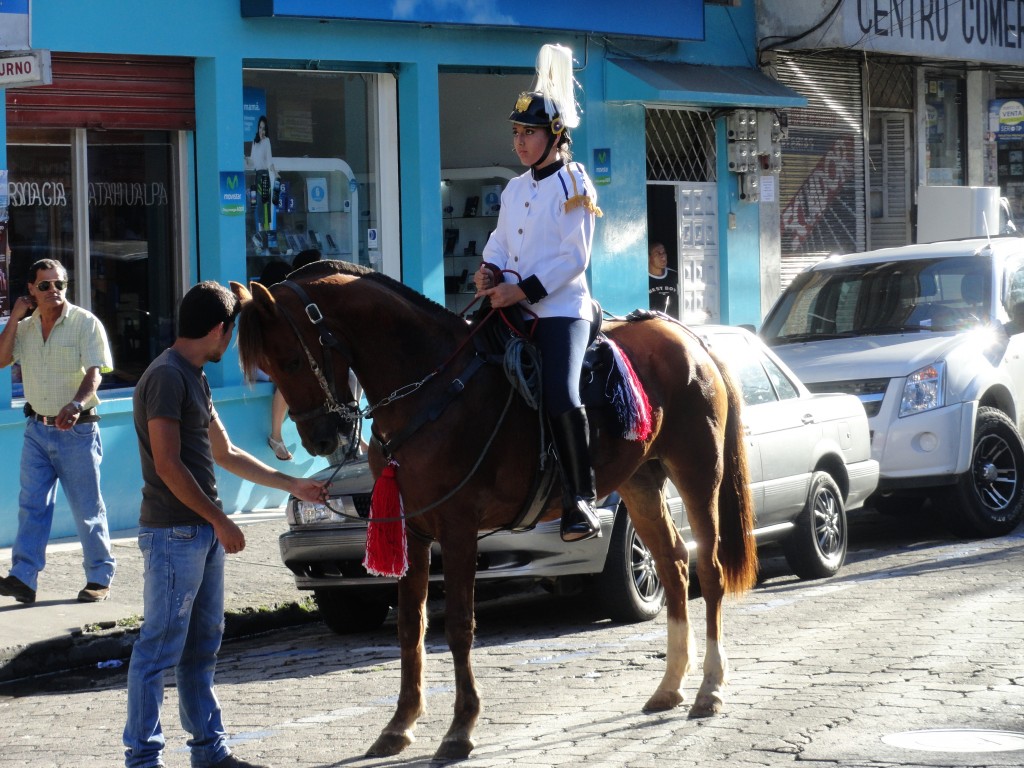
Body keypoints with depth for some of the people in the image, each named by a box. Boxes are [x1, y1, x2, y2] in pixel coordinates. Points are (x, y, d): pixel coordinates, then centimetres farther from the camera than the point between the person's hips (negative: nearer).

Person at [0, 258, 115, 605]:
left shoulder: (86, 323, -9)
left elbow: (94, 373, -18)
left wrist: (76, 405, -36)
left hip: (77, 430, -5)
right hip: (37, 429, 5)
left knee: (88, 508, 2)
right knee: (31, 504, -2)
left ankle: (99, 578, 12)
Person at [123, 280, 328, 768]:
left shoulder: (193, 377, 16)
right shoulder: (167, 376, -14)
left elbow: (225, 454, 25)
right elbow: (168, 465, -20)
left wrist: (293, 485, 28)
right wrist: (221, 522, -16)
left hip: (203, 533, 10)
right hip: (173, 533, -10)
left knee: (201, 647, 14)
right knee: (160, 648, -6)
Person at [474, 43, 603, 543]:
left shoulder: (574, 186, -7)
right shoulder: (515, 189, 15)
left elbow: (574, 258, -13)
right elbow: (501, 239, 21)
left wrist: (525, 290, -20)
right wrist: (489, 269, -2)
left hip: (560, 308, -8)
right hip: (513, 307, 8)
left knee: (560, 396, -24)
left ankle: (581, 499, -18)